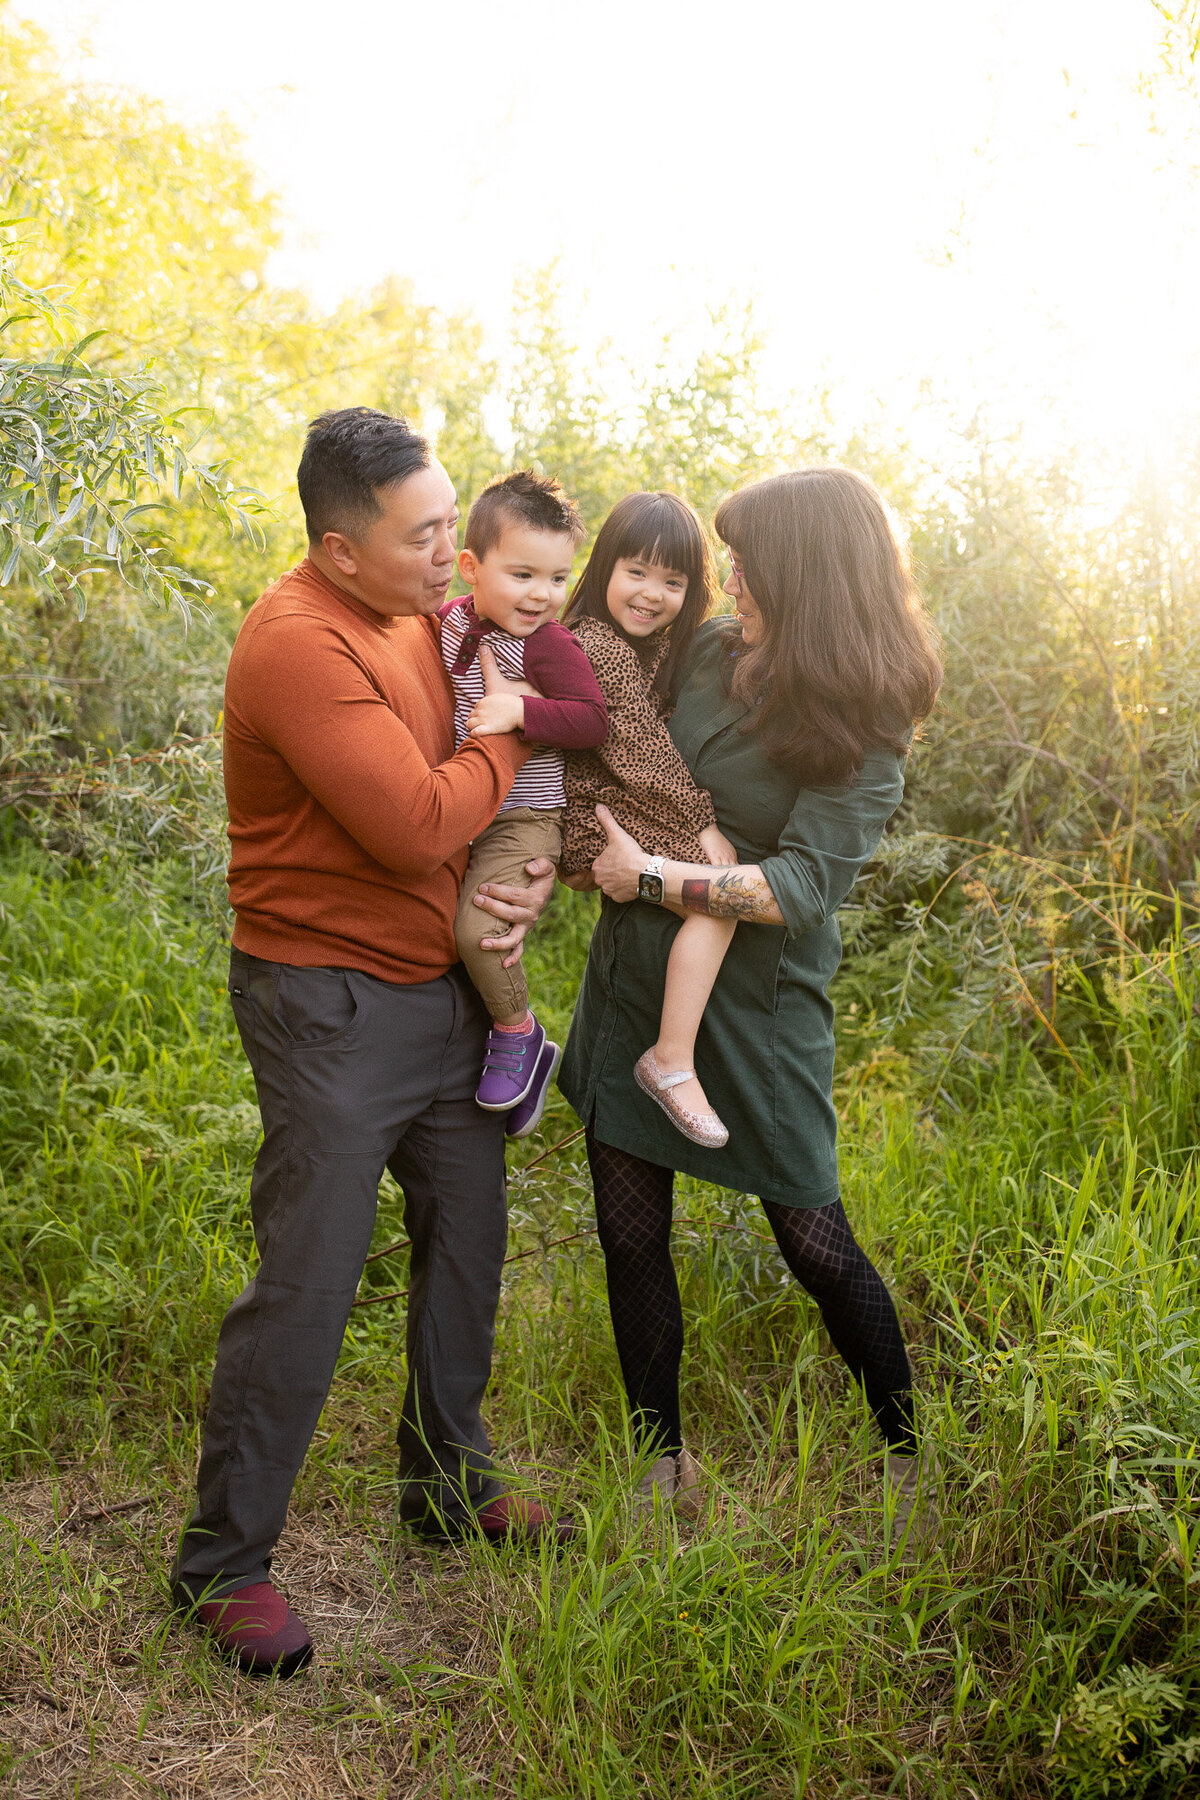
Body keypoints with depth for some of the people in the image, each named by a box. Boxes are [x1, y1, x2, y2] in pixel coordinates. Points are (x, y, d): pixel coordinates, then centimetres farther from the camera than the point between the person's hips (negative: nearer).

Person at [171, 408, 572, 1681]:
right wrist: (506, 742, -10)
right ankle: (223, 1563, 16)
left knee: (467, 1241, 17)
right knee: (306, 1284, -3)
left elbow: (517, 773, 14)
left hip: (444, 987, 8)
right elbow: (416, 824, -27)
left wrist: (539, 867, -6)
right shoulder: (297, 644, -21)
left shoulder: (431, 611, 6)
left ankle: (449, 1483, 37)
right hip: (331, 1004, -8)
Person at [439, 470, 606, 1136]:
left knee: (478, 929, -23)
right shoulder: (450, 620, 6)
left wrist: (518, 712, -31)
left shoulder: (550, 645, -14)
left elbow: (593, 718, -23)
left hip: (521, 819, -7)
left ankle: (518, 1033, 3)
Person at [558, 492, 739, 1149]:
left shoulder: (652, 646, 16)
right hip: (604, 818, -11)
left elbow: (659, 741, 21)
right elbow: (640, 754, -18)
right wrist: (701, 820, -12)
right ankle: (672, 1062, -18)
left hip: (625, 807, 11)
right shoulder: (600, 648, -17)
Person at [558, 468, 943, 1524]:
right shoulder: (705, 651, 1)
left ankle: (910, 1453, 30)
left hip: (757, 1006, -5)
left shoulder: (866, 728, -12)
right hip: (636, 987, 5)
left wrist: (649, 878, -21)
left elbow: (802, 886, -21)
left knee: (816, 1242, 5)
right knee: (630, 1235, 10)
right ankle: (663, 1464, 30)